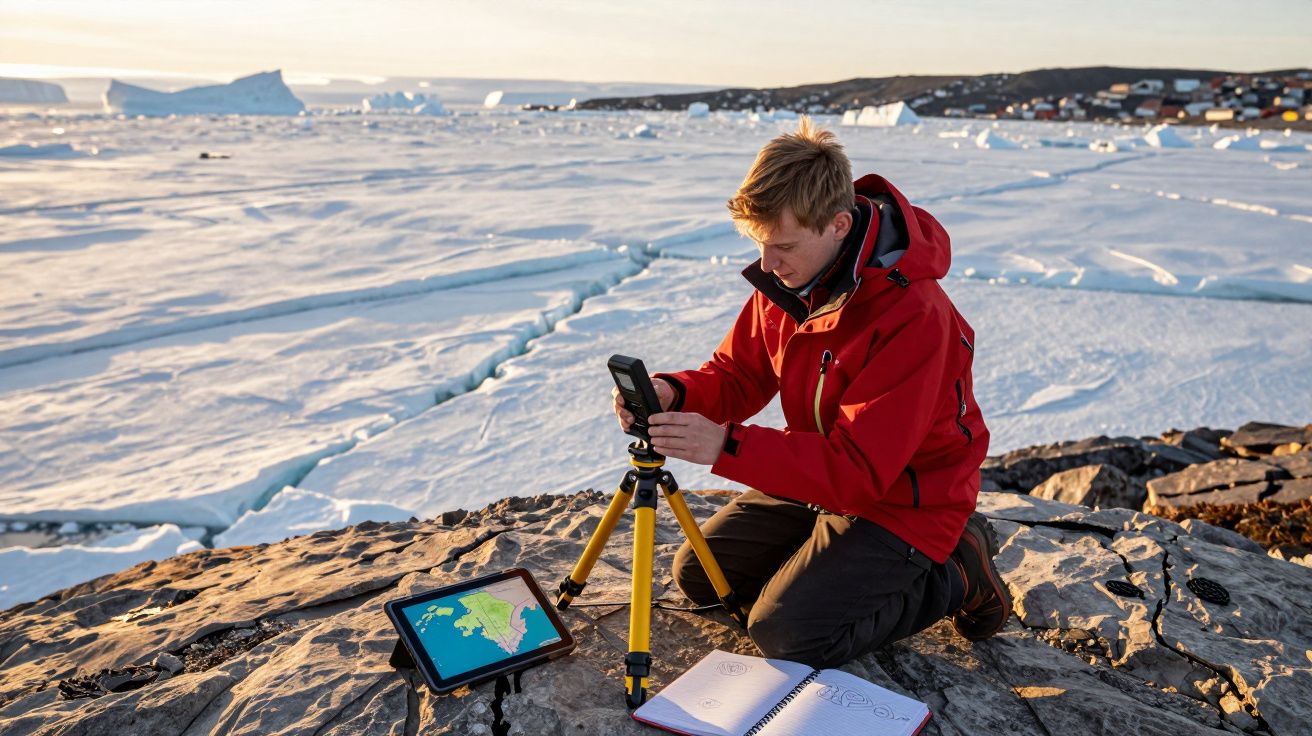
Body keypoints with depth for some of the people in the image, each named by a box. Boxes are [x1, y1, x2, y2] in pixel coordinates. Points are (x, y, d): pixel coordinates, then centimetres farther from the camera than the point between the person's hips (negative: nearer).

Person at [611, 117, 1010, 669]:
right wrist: (675, 393, -24)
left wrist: (727, 446, -40)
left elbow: (860, 469, -33)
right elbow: (738, 374, -1)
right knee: (698, 576, 9)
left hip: (902, 503, -7)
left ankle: (954, 576, 3)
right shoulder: (786, 277, -9)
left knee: (786, 633, -16)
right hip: (821, 476, 8)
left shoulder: (913, 316, -33)